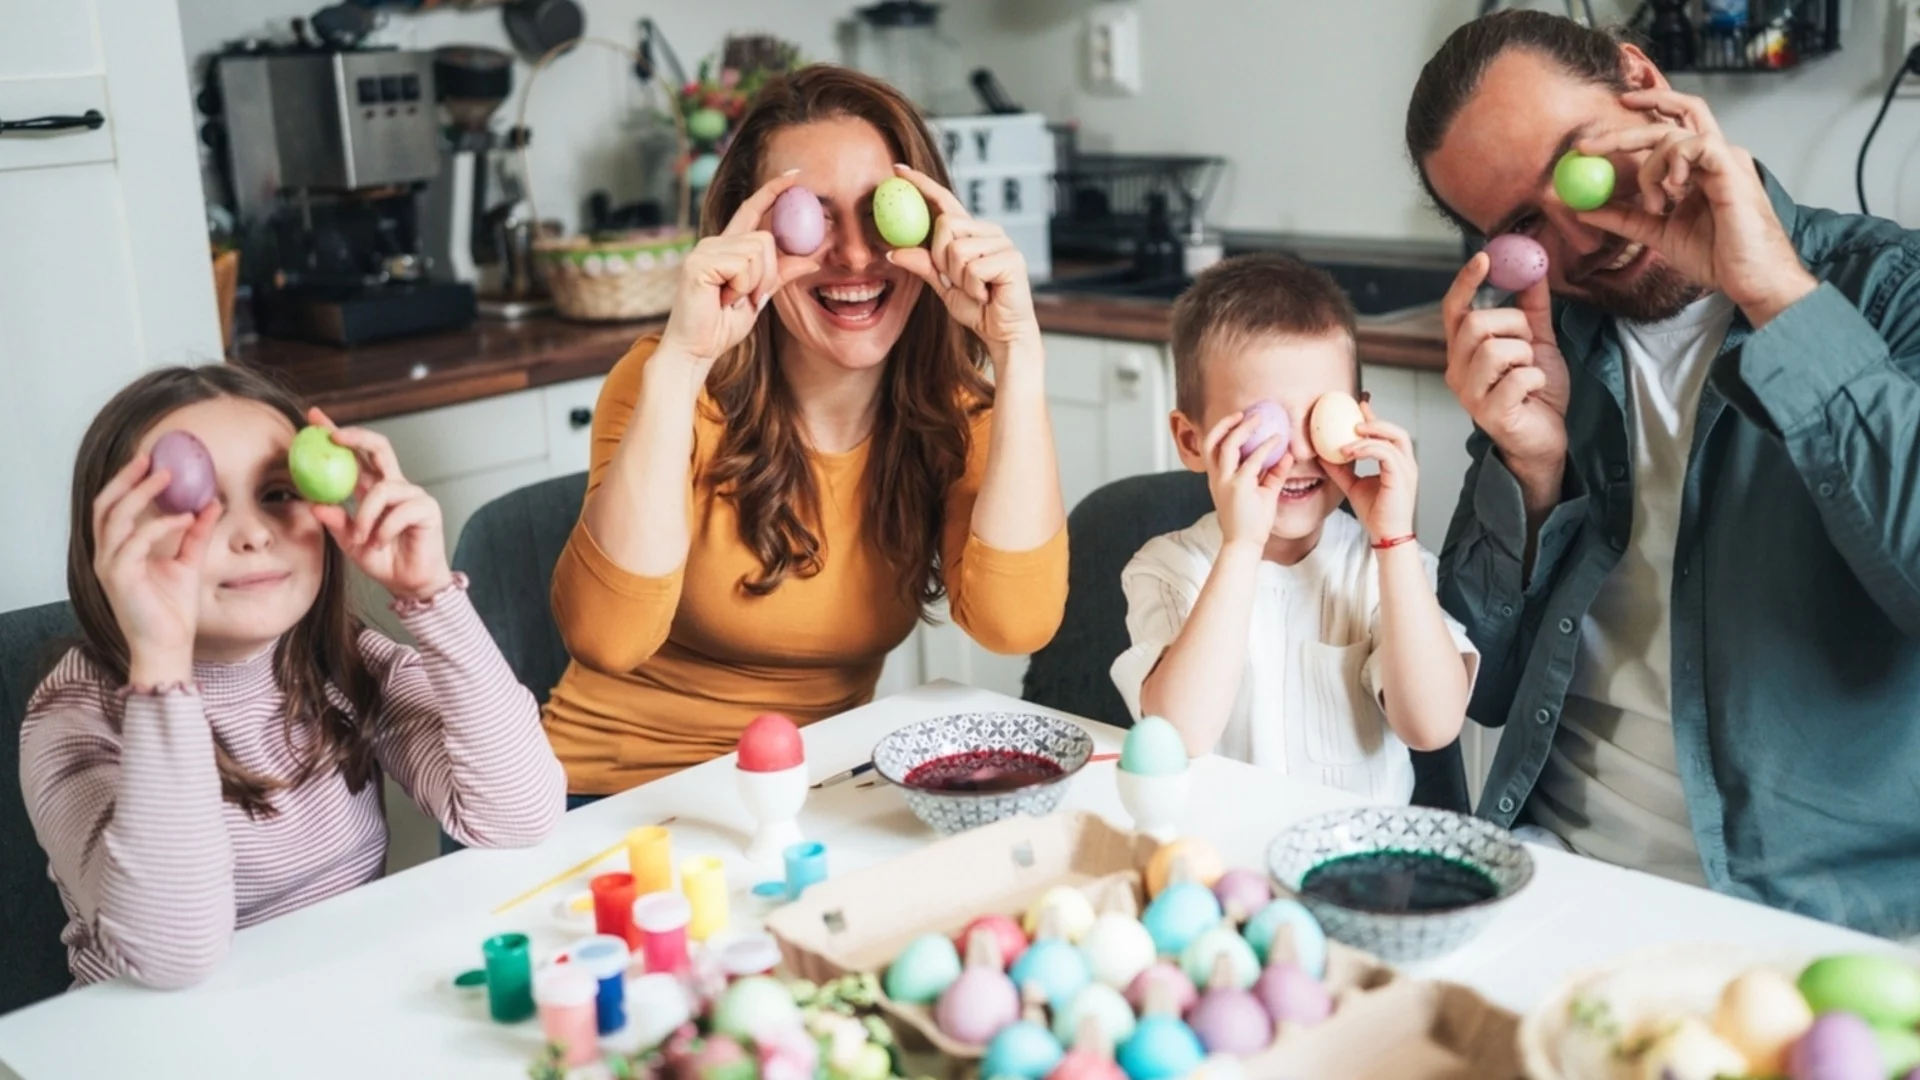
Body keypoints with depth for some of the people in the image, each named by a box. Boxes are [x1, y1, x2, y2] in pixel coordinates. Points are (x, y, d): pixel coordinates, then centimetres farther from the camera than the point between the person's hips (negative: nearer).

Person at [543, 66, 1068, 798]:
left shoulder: (951, 410, -5)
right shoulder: (669, 383, -13)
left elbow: (1015, 620, -21)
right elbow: (606, 640, -27)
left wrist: (1017, 352, -25)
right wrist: (679, 362, -33)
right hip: (627, 793, -2)